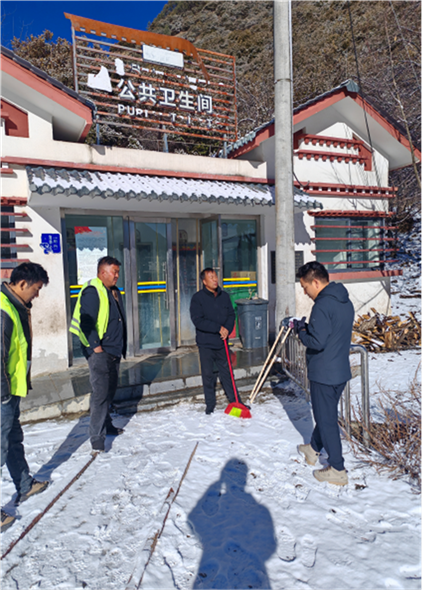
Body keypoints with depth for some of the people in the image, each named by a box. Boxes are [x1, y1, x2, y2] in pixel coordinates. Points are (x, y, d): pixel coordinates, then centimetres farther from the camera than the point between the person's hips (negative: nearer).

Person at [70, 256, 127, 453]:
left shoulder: (114, 291, 16)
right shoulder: (92, 291, -14)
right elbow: (86, 322, -20)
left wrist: (121, 347, 20)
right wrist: (96, 346, -20)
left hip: (114, 351, 9)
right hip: (99, 353, -9)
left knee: (109, 390, 18)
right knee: (100, 393, -9)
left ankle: (106, 425, 34)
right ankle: (97, 438, -1)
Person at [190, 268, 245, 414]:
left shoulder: (224, 296, 6)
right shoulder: (198, 298, -8)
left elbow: (231, 314, 10)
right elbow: (198, 320, -16)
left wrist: (227, 329, -9)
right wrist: (218, 328, -18)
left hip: (221, 342, 3)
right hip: (206, 343, -3)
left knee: (227, 372, 12)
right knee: (208, 375, 6)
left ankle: (234, 401, 24)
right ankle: (210, 405, 19)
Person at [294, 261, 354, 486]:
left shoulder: (322, 305, -24)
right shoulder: (346, 302, 7)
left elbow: (317, 342, -28)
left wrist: (300, 330, -9)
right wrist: (306, 326, 7)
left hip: (324, 374, -9)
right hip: (341, 370, 9)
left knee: (327, 420, 5)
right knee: (325, 414, 23)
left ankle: (337, 470, 18)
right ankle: (314, 448, 43)